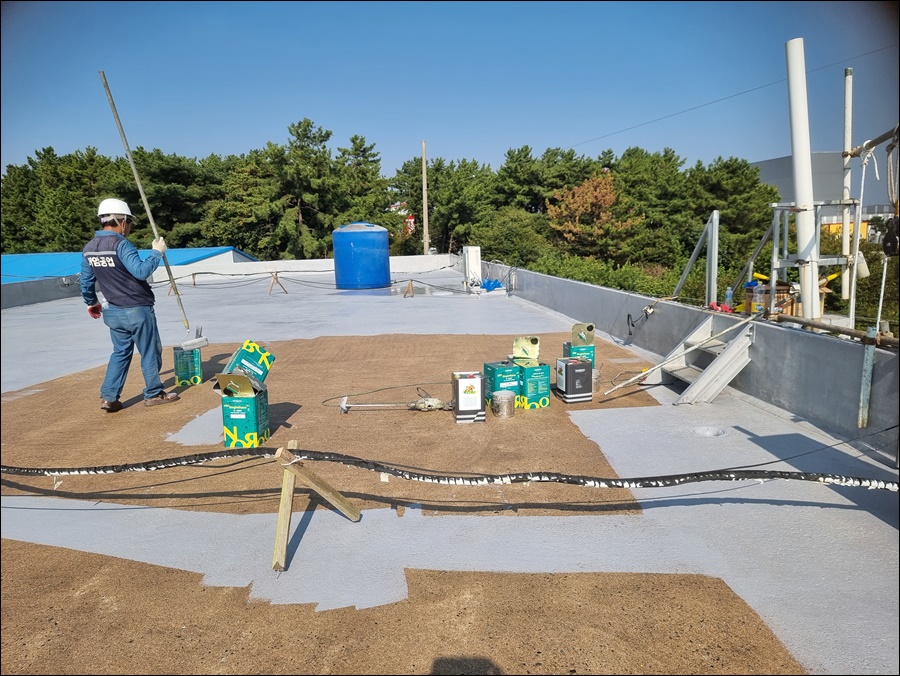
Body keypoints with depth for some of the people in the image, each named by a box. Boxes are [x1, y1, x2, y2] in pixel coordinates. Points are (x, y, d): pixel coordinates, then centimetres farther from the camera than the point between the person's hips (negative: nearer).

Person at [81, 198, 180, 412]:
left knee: (120, 352, 17)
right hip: (137, 310, -7)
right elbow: (141, 271, -28)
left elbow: (86, 282, 13)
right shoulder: (120, 244, -19)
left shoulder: (88, 248, 5)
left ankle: (108, 397, 11)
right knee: (150, 352, 7)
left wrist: (92, 302, 27)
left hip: (113, 311, 7)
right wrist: (157, 252, -16)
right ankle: (154, 394, 17)